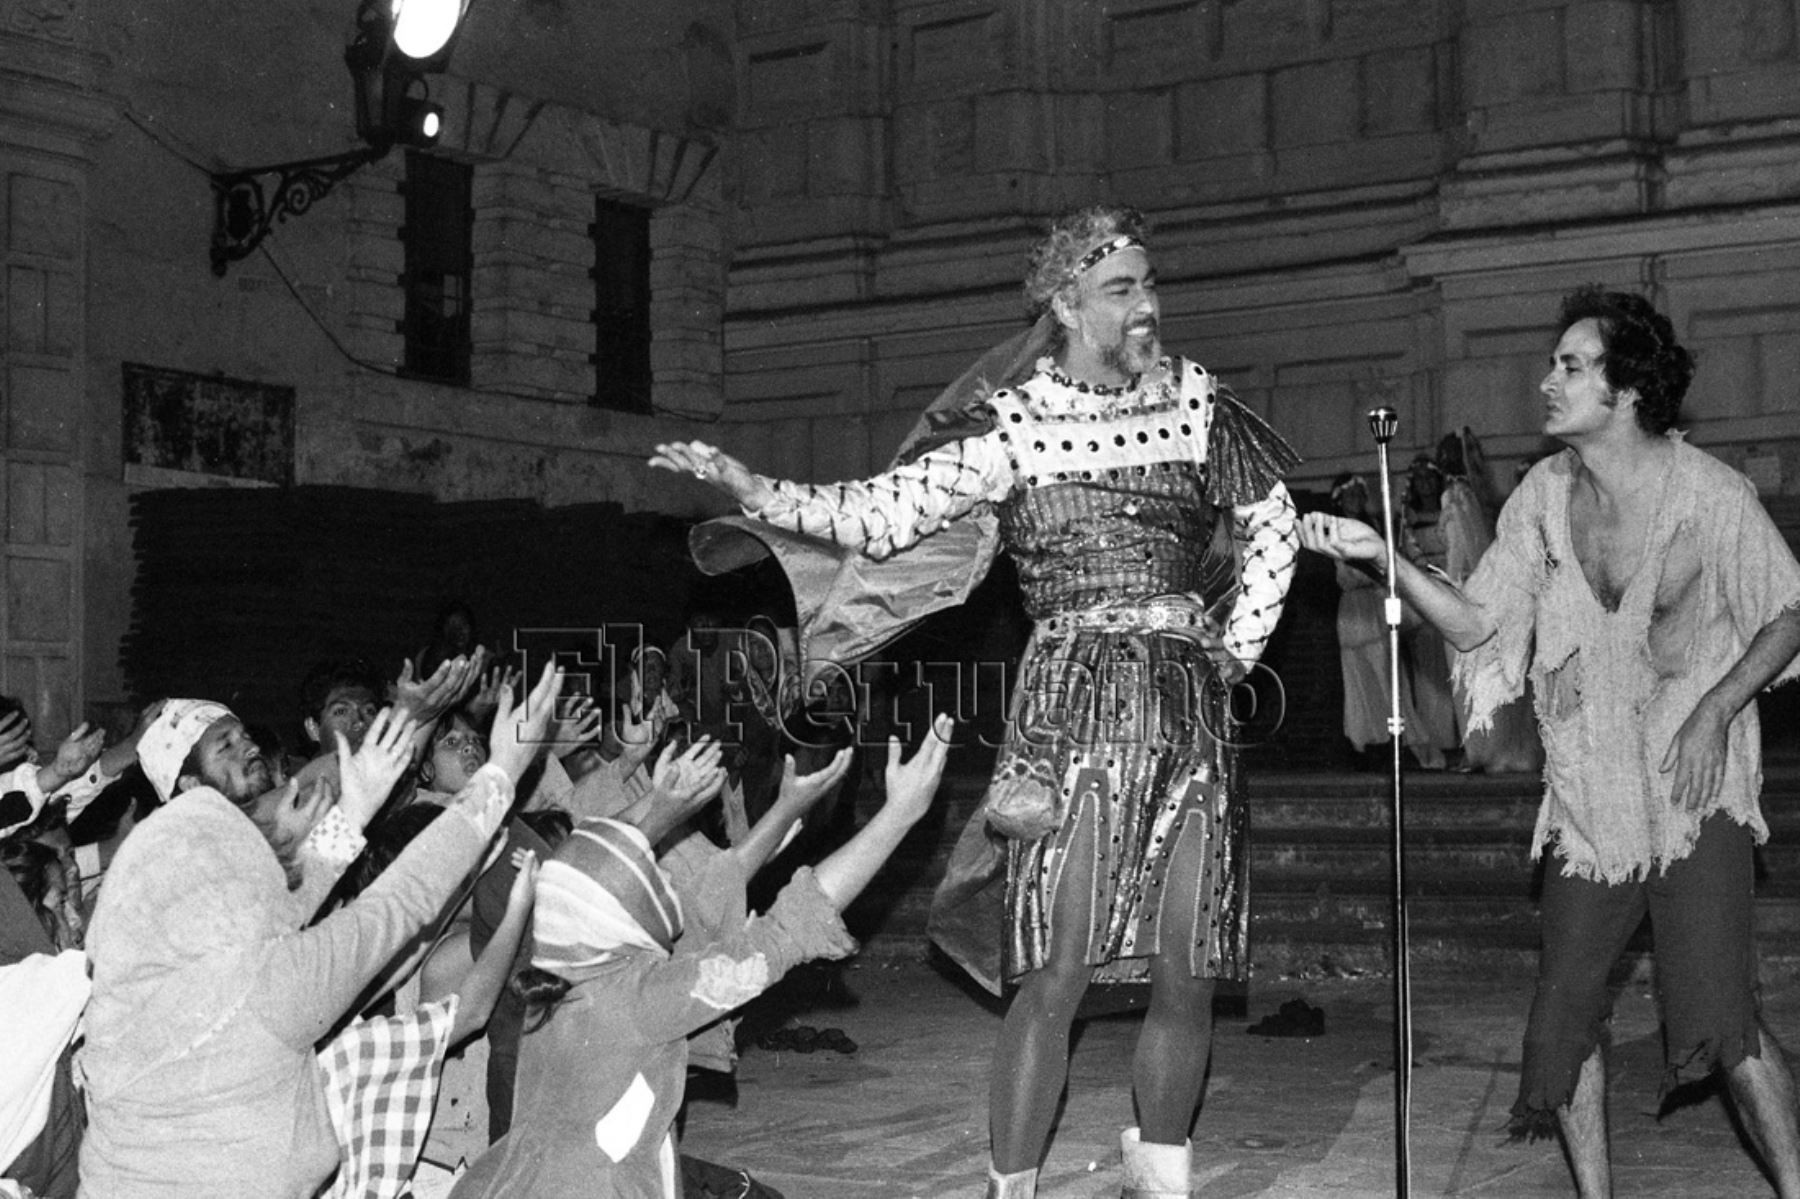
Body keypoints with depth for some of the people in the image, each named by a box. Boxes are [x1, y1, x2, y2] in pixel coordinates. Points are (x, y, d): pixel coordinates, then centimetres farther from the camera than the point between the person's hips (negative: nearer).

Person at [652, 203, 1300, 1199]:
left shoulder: (1194, 400, 9)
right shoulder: (1010, 426, -1)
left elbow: (1271, 525, 21)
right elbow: (877, 517, -6)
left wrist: (1239, 647, 12)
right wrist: (749, 487, -16)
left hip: (1191, 707, 4)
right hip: (1075, 705, -3)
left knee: (1188, 981, 4)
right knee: (1054, 976, -11)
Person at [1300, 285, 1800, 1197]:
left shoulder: (1709, 495, -11)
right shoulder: (1544, 496, 1)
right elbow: (1476, 623, 2)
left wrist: (1714, 712, -12)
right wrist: (1385, 557, -10)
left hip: (1695, 791, -5)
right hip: (1588, 802, 5)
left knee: (1717, 1011, -15)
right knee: (1565, 1010, 5)